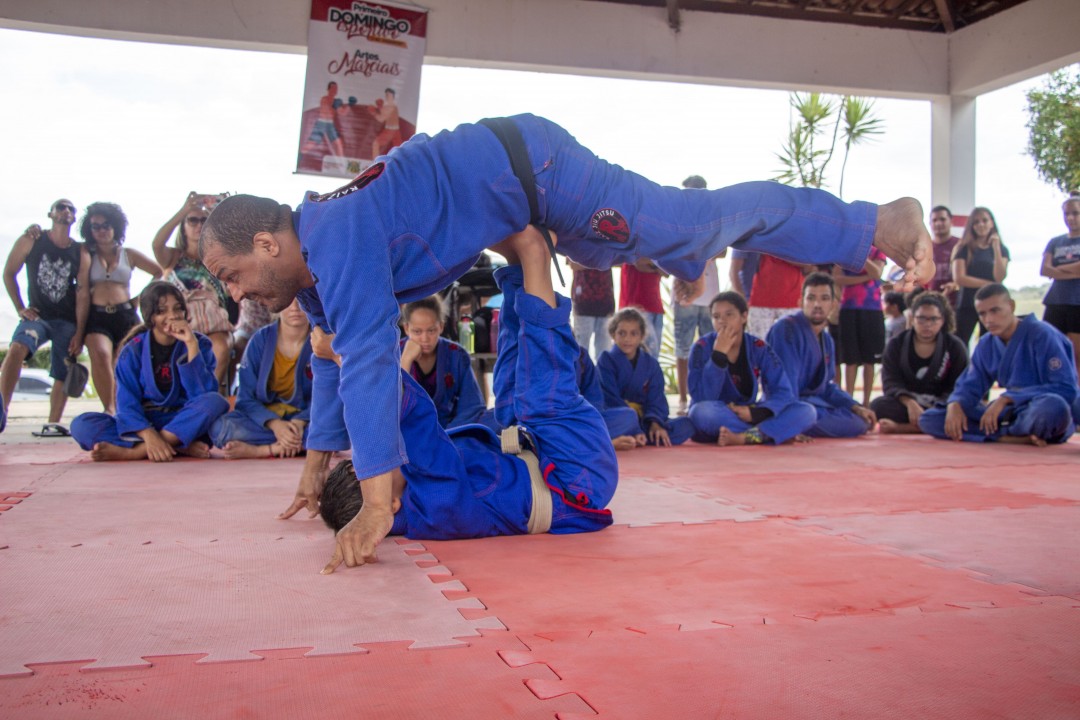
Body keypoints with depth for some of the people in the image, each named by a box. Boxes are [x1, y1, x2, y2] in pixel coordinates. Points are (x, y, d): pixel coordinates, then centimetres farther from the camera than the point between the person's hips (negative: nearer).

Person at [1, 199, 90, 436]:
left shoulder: (81, 253, 2)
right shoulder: (30, 241, 1)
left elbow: (83, 293, -2)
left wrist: (79, 333, -7)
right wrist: (20, 308, -2)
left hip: (68, 321, 2)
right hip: (37, 315, -2)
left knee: (63, 375, 2)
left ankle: (53, 424, 16)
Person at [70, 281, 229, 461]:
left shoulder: (200, 343, 2)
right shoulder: (133, 351, 1)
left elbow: (203, 393, -13)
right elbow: (127, 404, -10)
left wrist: (191, 345, -19)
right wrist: (149, 436, -29)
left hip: (185, 425, -1)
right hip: (144, 426, 1)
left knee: (216, 402, -30)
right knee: (81, 424, -22)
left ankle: (134, 451, -30)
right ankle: (181, 448, -34)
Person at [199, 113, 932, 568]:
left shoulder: (336, 239, -28)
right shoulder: (313, 264, 1)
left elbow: (369, 359, -37)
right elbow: (338, 357, 13)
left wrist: (377, 504, -37)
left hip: (527, 164, -9)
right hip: (523, 194, 9)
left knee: (704, 223, -4)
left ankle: (883, 222, 10)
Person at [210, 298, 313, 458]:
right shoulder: (261, 339, -2)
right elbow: (246, 398, -5)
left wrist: (300, 422, -27)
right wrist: (275, 424, -25)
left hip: (306, 419, 0)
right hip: (265, 419, 1)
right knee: (220, 427, -29)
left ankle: (257, 450, -26)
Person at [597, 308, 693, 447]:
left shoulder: (651, 364, 9)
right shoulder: (606, 360, -4)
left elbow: (656, 399, 2)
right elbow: (610, 399, -14)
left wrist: (655, 423, -20)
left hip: (643, 419, 6)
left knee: (686, 425, -17)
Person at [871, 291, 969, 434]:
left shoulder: (955, 347, 2)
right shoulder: (896, 344, 1)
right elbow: (891, 381, -9)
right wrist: (910, 403, -30)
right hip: (906, 402, 0)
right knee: (879, 405, -29)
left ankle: (900, 427, -34)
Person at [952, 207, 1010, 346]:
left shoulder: (1001, 249, 8)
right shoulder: (963, 248, 2)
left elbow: (1000, 278, -8)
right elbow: (959, 278, -10)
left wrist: (996, 249, -12)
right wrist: (989, 284, -7)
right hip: (967, 304, -2)